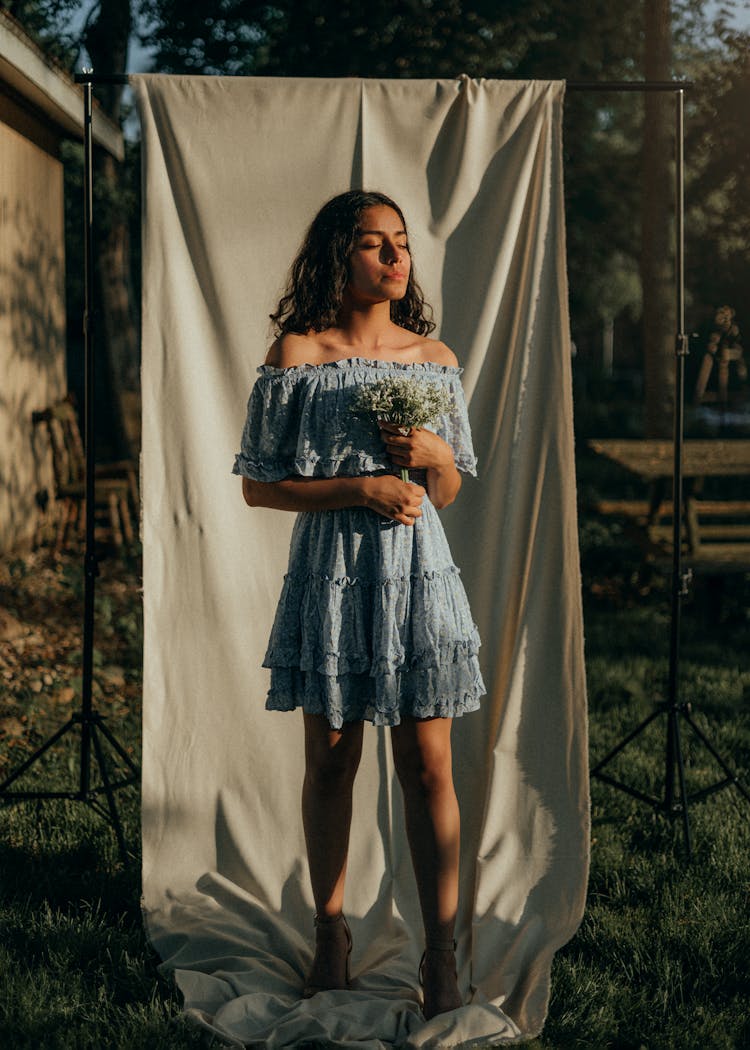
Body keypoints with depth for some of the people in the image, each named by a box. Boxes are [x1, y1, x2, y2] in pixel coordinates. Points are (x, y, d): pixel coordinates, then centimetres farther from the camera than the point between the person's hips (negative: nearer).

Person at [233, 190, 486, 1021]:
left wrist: (438, 454, -10)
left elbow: (447, 493, 13)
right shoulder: (295, 355, -4)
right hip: (331, 573, -1)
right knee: (331, 760, 9)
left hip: (417, 573, 2)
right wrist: (364, 489, -14)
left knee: (427, 765, 0)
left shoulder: (434, 358, 5)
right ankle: (330, 931, 26)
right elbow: (258, 485, -4)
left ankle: (441, 953, 7)